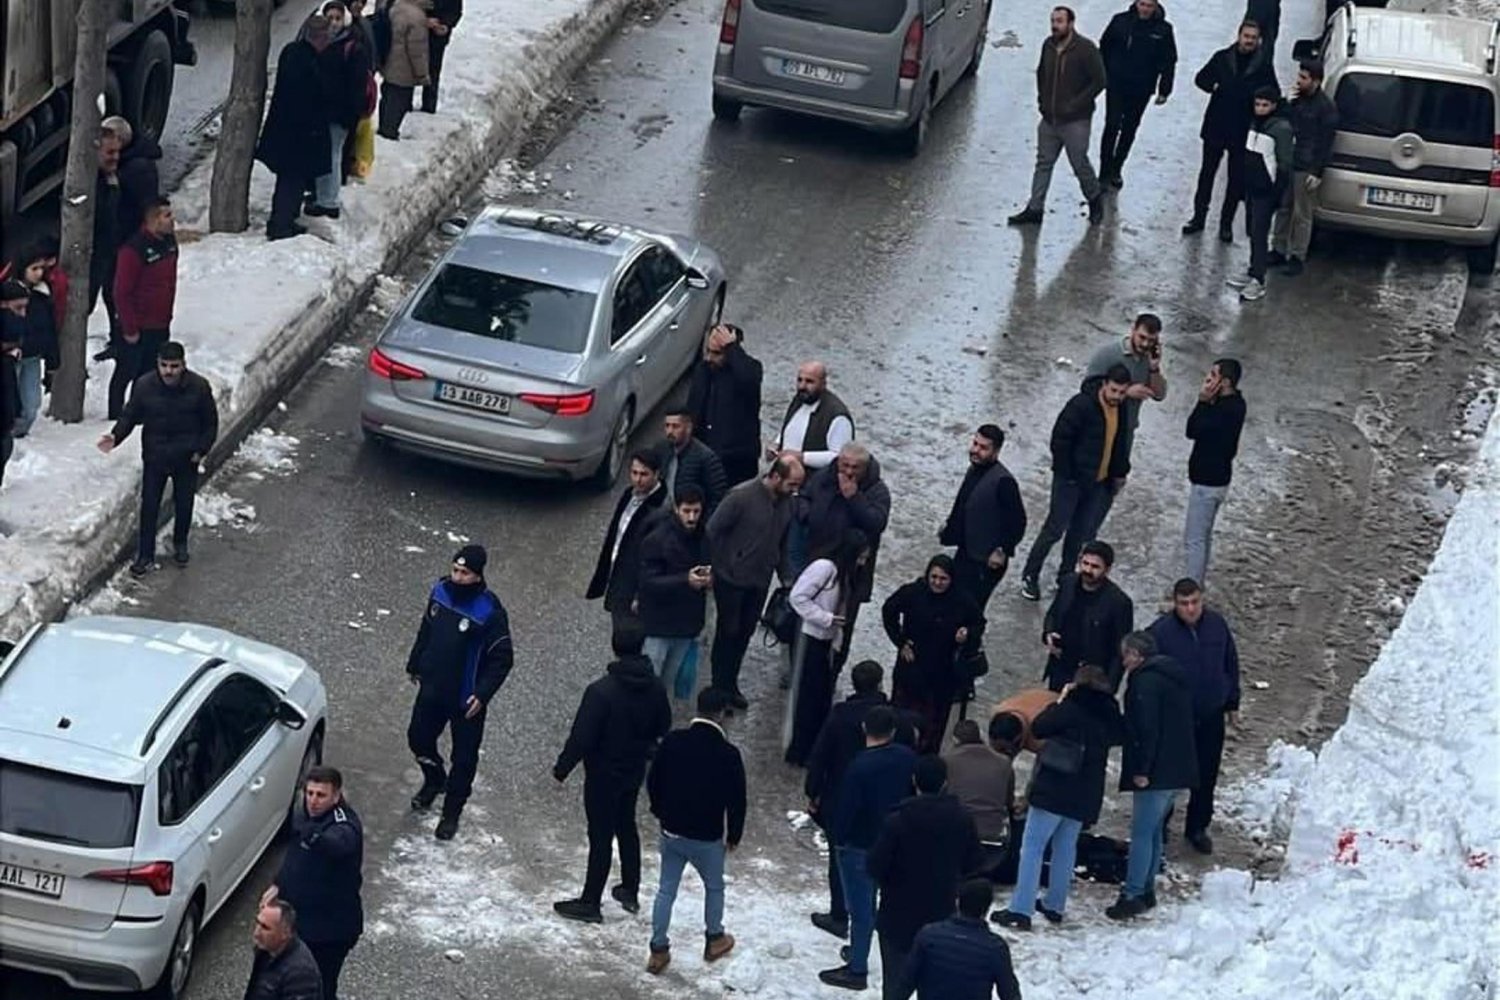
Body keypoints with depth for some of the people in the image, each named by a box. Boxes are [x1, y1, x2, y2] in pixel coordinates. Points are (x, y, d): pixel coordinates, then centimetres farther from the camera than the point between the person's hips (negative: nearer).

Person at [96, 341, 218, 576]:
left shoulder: (199, 387, -13)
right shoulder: (144, 385, -13)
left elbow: (210, 423, -1)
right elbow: (129, 416, -2)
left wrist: (202, 449, -7)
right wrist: (115, 437, -18)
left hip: (186, 459, 0)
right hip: (154, 456, 0)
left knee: (184, 504, 15)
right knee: (149, 506, 1)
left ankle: (180, 545, 40)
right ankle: (145, 556, 11)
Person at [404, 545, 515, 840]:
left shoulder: (489, 612, -24)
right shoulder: (441, 591, -6)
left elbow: (503, 658, -19)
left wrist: (482, 694, -24)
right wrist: (415, 664, 18)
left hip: (466, 698, -6)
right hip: (432, 689, 6)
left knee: (464, 757, 8)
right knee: (418, 737, 21)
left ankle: (451, 813, 26)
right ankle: (434, 780, 49)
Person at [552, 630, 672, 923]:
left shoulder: (601, 691, -27)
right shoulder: (655, 687, -6)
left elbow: (581, 737, -23)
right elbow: (663, 727, 8)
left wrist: (562, 768, -11)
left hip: (604, 775, -6)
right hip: (635, 770, 6)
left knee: (601, 836, 2)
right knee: (627, 827, 23)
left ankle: (590, 902, 12)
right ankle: (630, 891, 34)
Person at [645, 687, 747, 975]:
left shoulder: (673, 741, -7)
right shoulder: (728, 754, -18)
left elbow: (653, 781, 4)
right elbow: (737, 800, -11)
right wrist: (734, 834, 5)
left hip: (671, 832, 3)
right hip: (708, 838, -3)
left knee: (666, 890, 12)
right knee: (714, 887, 21)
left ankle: (658, 950, 14)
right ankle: (714, 940, 35)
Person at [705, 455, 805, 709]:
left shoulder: (787, 502, -4)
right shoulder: (742, 497, -22)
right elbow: (713, 530, -15)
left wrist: (780, 568, 7)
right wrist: (722, 564, -9)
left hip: (760, 580, 5)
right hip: (732, 580, -5)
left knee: (745, 632, 14)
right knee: (728, 631, 5)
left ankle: (730, 685, 28)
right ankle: (720, 688, 17)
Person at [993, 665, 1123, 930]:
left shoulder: (1072, 707, -11)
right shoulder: (1110, 714, 6)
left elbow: (1038, 727, -6)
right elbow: (1119, 736, 24)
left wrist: (1059, 702, 4)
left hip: (1054, 788, -6)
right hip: (1085, 794, 6)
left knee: (1032, 846, -5)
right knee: (1065, 847, 18)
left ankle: (1021, 910, -11)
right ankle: (1054, 906, 23)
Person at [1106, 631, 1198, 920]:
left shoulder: (1145, 681, -13)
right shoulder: (1177, 677, 17)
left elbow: (1145, 729, -22)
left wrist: (1141, 769, -19)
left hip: (1156, 772, -10)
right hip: (1179, 769, 10)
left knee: (1142, 833, -7)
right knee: (1154, 831, 18)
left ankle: (1133, 896, -8)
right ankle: (1146, 890, 22)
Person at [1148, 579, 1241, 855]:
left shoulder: (1217, 624, -4)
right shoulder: (1160, 632, -17)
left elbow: (1230, 664, 10)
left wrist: (1232, 703, 13)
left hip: (1211, 718, 4)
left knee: (1207, 775, 13)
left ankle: (1197, 829, 30)